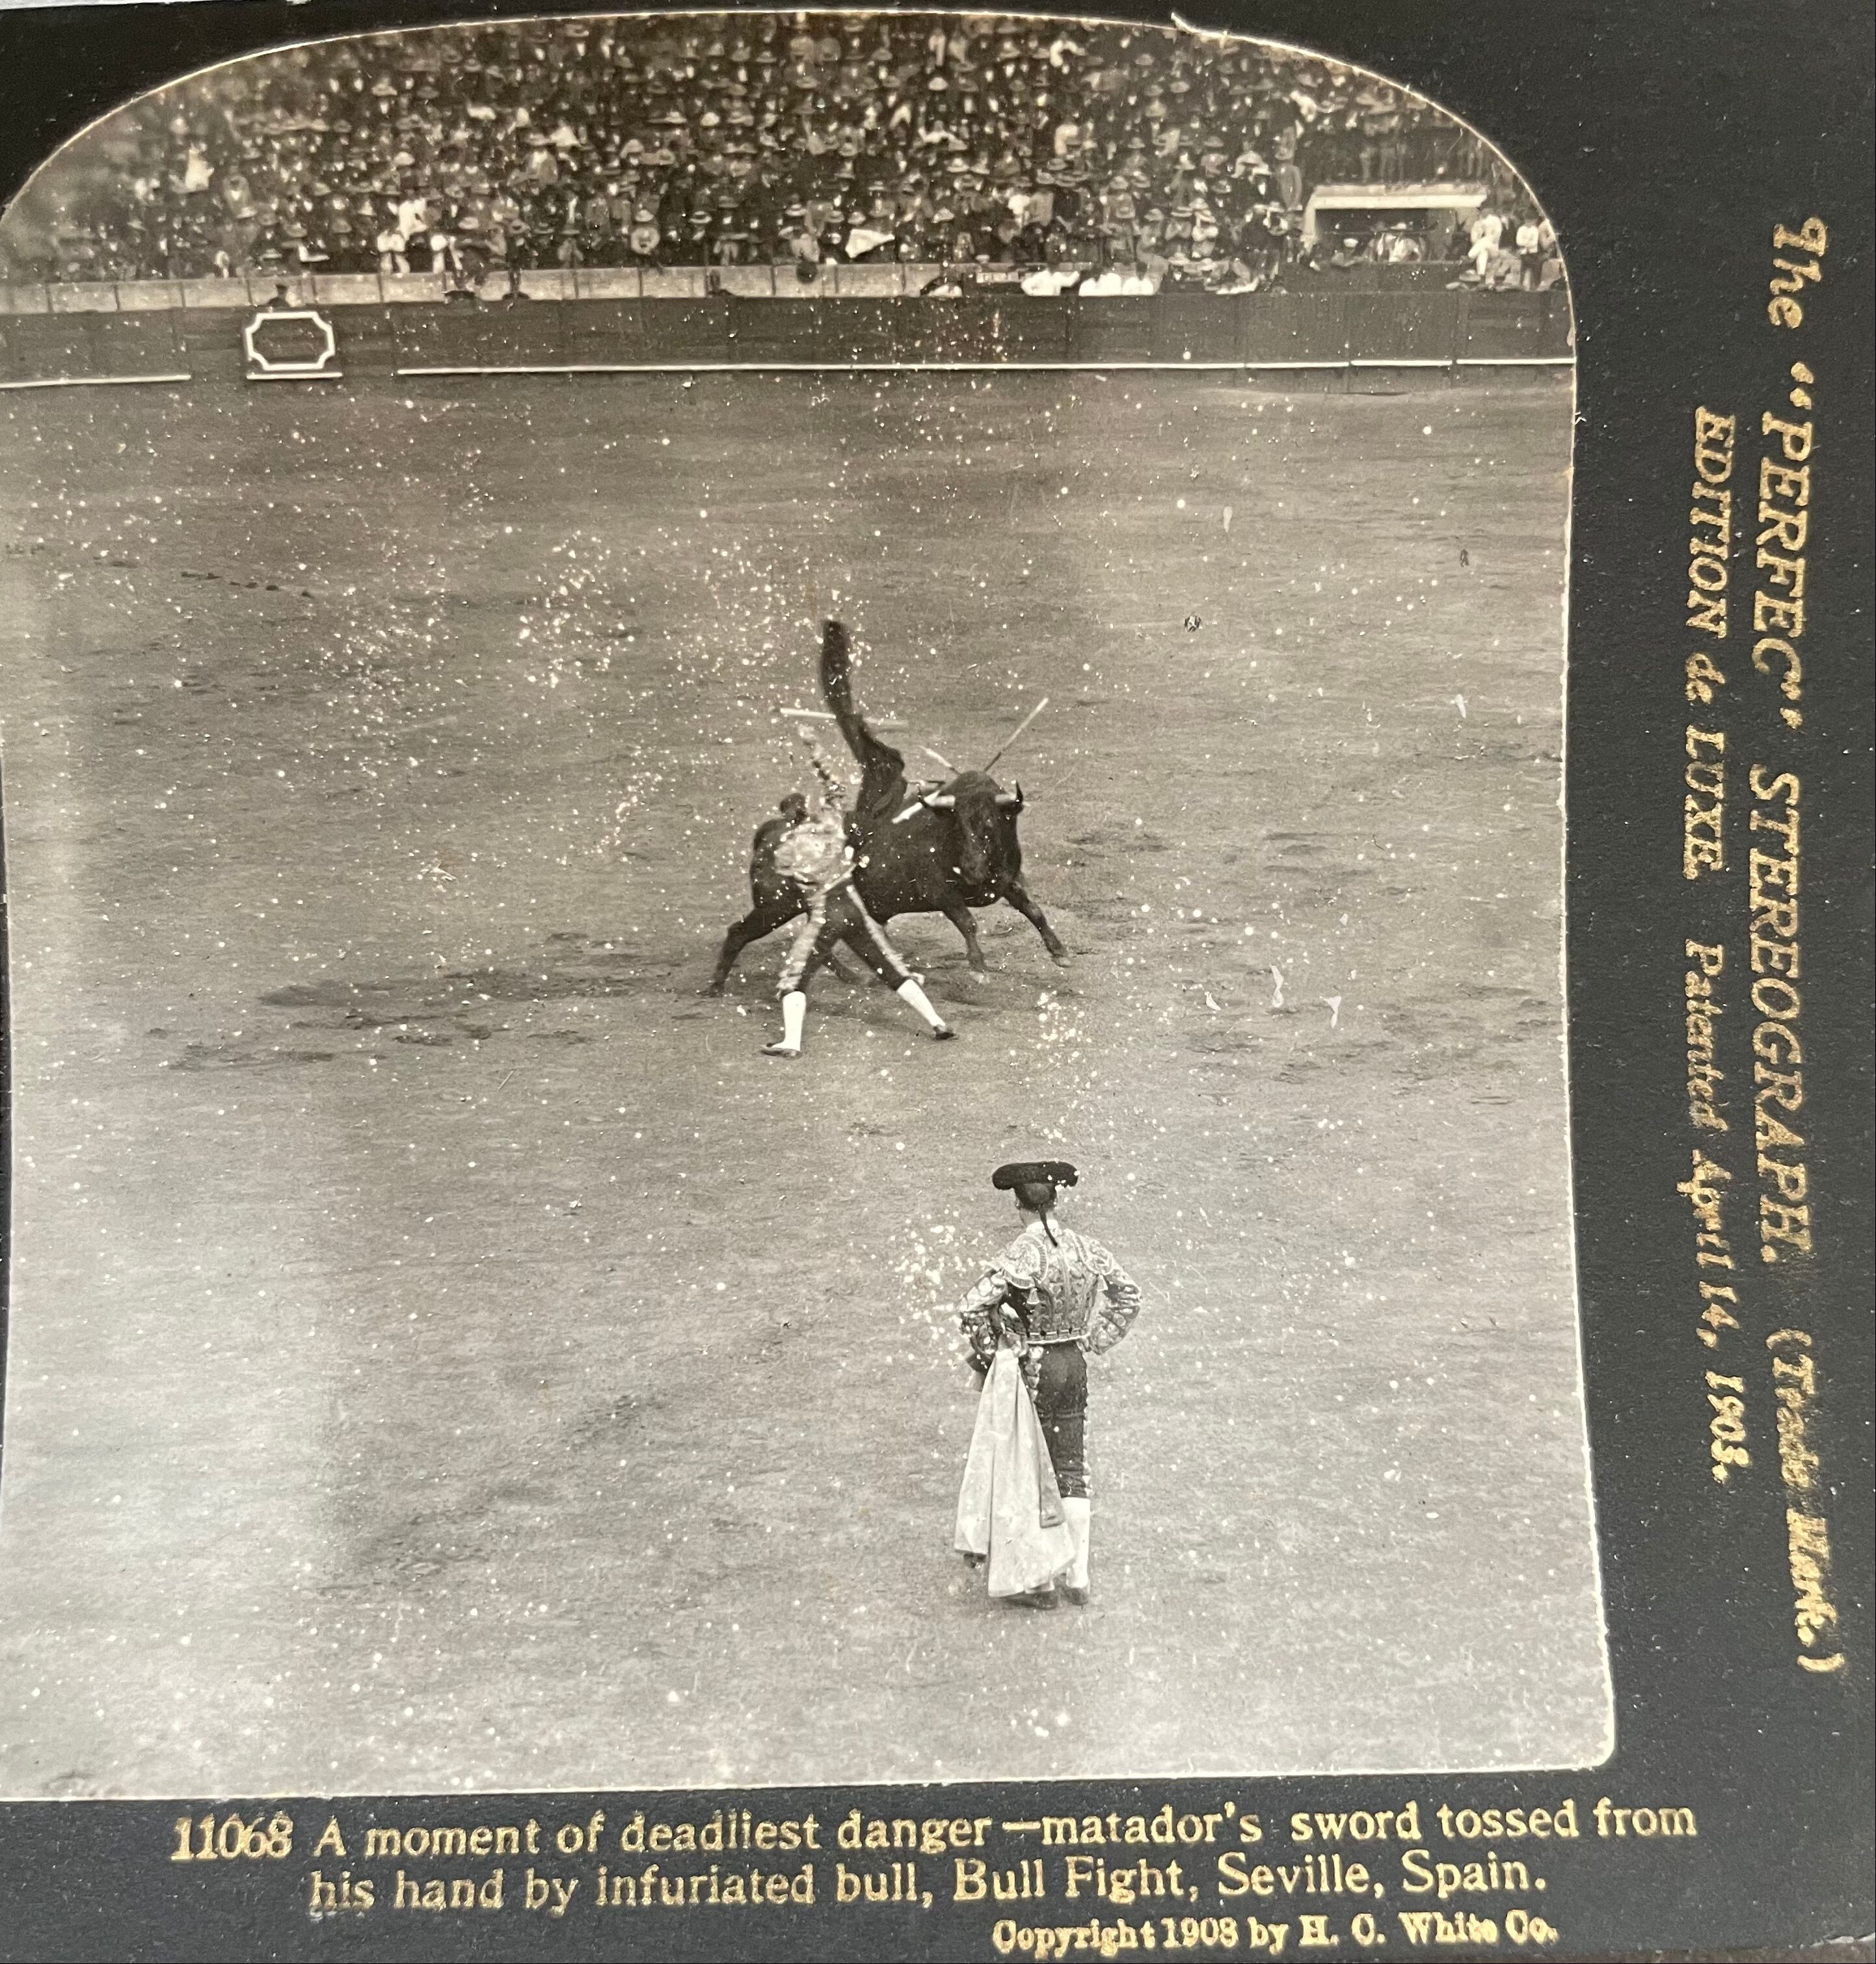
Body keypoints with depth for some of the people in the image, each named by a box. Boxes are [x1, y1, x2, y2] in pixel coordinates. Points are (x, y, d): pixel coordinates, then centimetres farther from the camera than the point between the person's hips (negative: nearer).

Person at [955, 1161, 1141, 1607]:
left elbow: (972, 1308, -26)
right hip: (1074, 1367, 6)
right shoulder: (1084, 1246, 0)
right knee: (1073, 1471, 14)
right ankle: (1079, 1578, 19)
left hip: (1031, 1369, -6)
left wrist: (989, 1354, -10)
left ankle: (1039, 1582, 12)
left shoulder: (1021, 1253, -19)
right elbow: (1129, 1295, 12)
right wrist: (1092, 1345, 11)